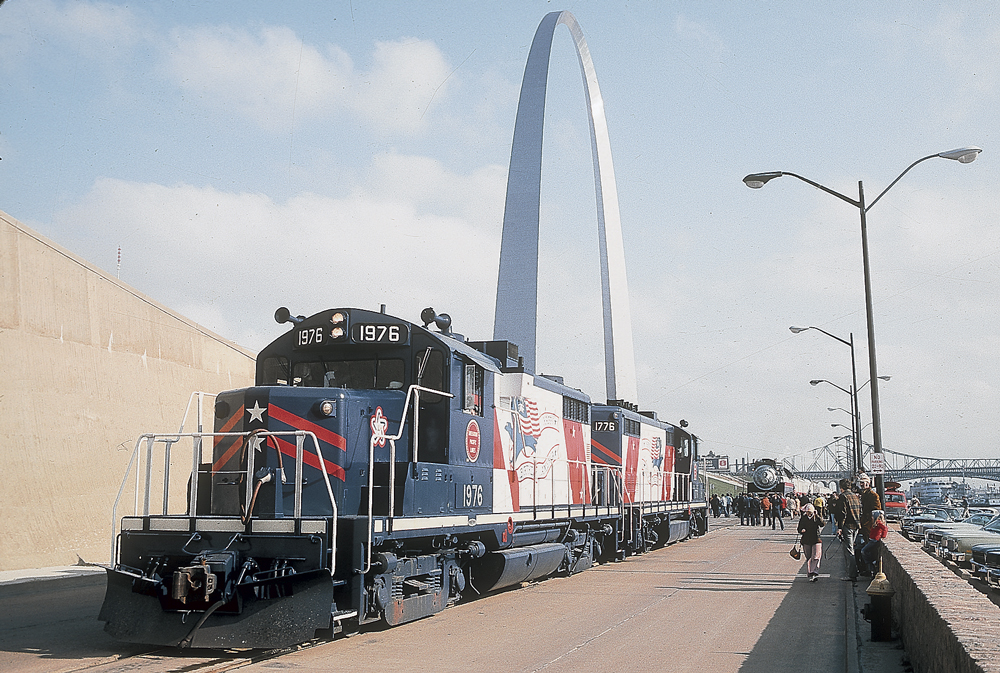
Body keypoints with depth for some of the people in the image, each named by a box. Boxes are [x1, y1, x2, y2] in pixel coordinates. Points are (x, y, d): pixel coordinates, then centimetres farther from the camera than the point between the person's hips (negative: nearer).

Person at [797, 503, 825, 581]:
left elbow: (823, 524, -15)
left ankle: (815, 573, -17)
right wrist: (802, 530, -12)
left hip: (816, 540, -2)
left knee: (816, 557, -13)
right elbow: (799, 529, 11)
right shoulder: (803, 519, 6)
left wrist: (817, 516, -22)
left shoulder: (816, 518, 2)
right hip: (806, 541, 2)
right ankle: (810, 575, 13)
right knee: (808, 558, 6)